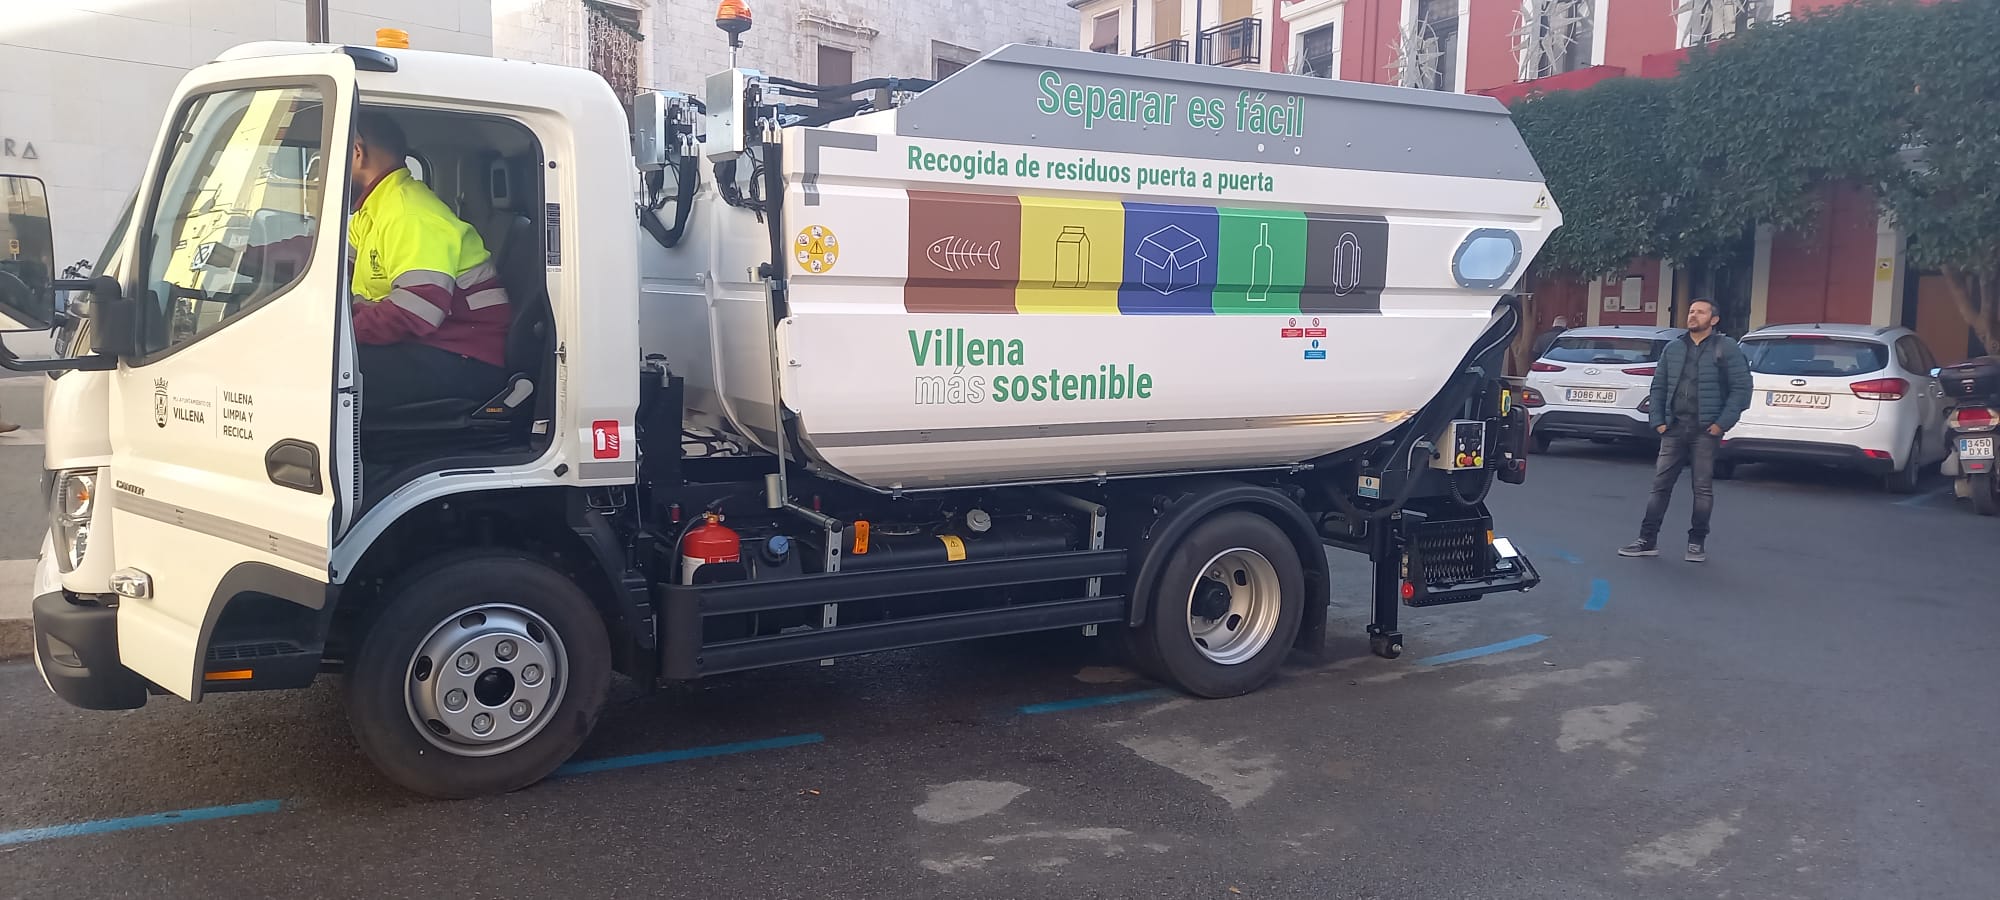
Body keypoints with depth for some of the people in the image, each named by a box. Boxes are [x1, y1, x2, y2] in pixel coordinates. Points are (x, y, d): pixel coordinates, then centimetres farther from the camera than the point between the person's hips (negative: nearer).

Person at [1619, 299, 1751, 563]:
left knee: (1703, 488, 3)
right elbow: (1658, 386, 14)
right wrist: (1658, 420, 4)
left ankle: (1697, 542, 12)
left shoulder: (1726, 348, -2)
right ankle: (1648, 540, 6)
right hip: (1674, 428, 4)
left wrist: (1723, 423, -12)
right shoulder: (1673, 348, 12)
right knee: (1661, 485, 3)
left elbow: (1741, 387, -6)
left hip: (1706, 430, -4)